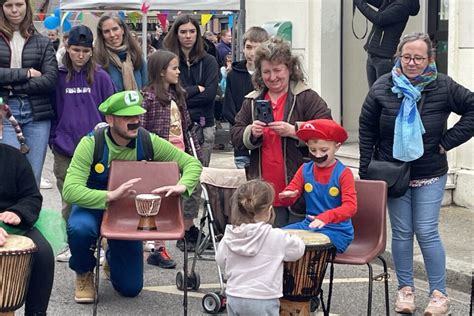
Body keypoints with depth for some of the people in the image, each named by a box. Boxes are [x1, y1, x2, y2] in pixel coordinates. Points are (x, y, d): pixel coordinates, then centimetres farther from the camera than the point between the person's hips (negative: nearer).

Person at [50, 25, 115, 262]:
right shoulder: (58, 77, 4)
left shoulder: (100, 77, 2)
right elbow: (52, 110, 9)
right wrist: (54, 139, 2)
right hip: (65, 150, 1)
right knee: (69, 200, 7)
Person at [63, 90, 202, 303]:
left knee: (131, 288, 2)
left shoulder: (148, 142, -17)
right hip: (93, 206, -3)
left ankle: (111, 256, 40)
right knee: (79, 228, -40)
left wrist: (181, 186, -35)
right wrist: (111, 196, -49)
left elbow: (192, 163, -12)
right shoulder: (91, 144, -26)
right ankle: (84, 273, -4)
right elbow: (70, 191, -35)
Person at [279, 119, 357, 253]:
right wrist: (288, 195, -20)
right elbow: (289, 192, 7)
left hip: (337, 230, -5)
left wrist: (326, 217, -37)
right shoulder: (305, 170, 6)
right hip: (309, 224, 5)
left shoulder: (343, 173, -9)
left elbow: (350, 206, -19)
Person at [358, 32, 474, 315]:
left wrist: (448, 140, -9)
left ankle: (439, 293, 8)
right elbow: (366, 129, 4)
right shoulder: (383, 87, -3)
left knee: (427, 232, -3)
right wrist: (366, 170, 1)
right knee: (401, 232, 7)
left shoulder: (443, 86, -7)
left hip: (430, 176, -2)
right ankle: (405, 288, 20)